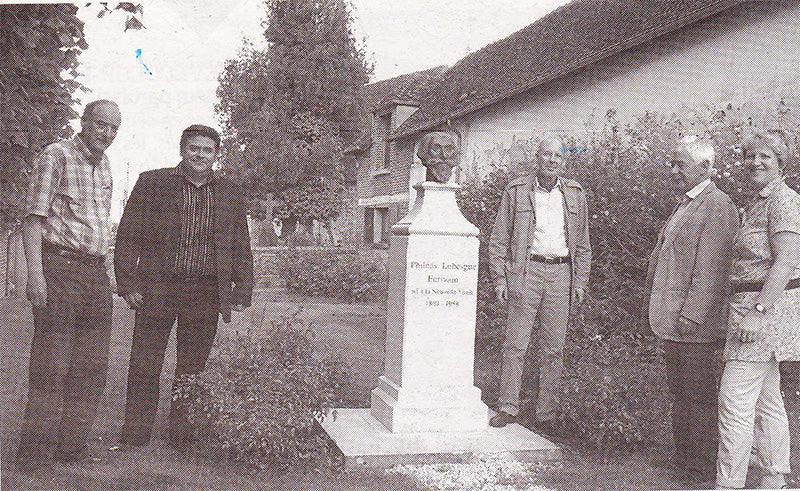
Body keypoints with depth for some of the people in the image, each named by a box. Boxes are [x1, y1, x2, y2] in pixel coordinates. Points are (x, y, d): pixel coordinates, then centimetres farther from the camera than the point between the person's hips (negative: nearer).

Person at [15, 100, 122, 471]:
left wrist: (102, 268, 17)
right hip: (59, 265, -7)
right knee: (51, 364, -6)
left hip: (96, 272, 7)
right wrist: (34, 273, -19)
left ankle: (72, 445, 16)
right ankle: (35, 449, 5)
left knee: (92, 367, 7)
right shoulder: (56, 156, -4)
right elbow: (33, 218, -10)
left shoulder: (103, 166, 18)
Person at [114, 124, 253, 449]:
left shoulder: (231, 194, 13)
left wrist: (242, 294, 8)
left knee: (193, 370, 7)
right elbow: (128, 237, 4)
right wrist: (128, 285, -3)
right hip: (156, 290, -1)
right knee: (144, 368, 3)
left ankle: (182, 434, 20)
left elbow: (241, 249, 15)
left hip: (207, 296, 2)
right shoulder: (151, 183, 6)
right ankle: (133, 437, 16)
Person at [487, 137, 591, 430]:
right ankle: (508, 407, 10)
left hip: (561, 274, 2)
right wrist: (499, 278, -3)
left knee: (553, 349, 5)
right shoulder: (516, 191, 4)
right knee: (515, 345, -2)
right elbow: (499, 239, 5)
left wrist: (580, 282, 8)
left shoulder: (575, 194, 12)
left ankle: (546, 413, 15)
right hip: (525, 272, -2)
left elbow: (583, 244, 16)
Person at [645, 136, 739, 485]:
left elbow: (710, 269, -19)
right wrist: (658, 308, 18)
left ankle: (703, 469, 13)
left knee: (700, 396, 1)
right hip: (672, 322, 9)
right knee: (679, 392, 17)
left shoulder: (717, 207, -12)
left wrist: (691, 315, -21)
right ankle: (683, 457, 29)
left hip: (696, 325, -9)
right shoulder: (684, 205, 17)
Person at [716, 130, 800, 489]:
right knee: (766, 398, 15)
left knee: (735, 399, -9)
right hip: (754, 306, 10)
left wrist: (758, 311, -24)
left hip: (769, 305, -10)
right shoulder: (757, 203, 18)